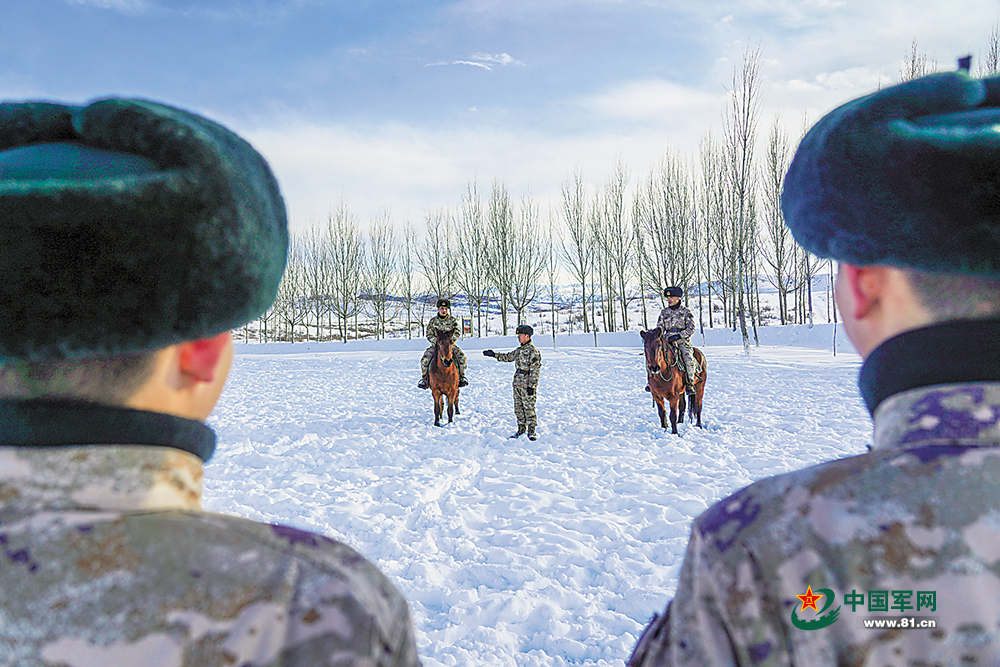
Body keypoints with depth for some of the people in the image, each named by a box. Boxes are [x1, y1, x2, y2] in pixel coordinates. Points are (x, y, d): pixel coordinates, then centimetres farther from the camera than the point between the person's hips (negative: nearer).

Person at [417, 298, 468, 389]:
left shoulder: (453, 319, 3)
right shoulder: (433, 321, 2)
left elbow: (457, 332, -6)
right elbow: (429, 335, 1)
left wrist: (451, 340, -22)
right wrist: (437, 342, -16)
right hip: (436, 345, 0)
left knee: (462, 357, -23)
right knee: (425, 359, -22)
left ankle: (462, 377, -4)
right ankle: (424, 379, -2)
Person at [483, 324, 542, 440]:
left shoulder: (533, 350, -12)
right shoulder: (519, 350, 15)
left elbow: (535, 370, -16)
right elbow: (508, 357, 30)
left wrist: (531, 385, -19)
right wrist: (494, 355, 25)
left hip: (527, 383, -9)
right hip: (517, 382, 9)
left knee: (529, 406, -5)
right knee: (518, 407, 12)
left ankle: (531, 430, 3)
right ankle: (521, 428, 21)